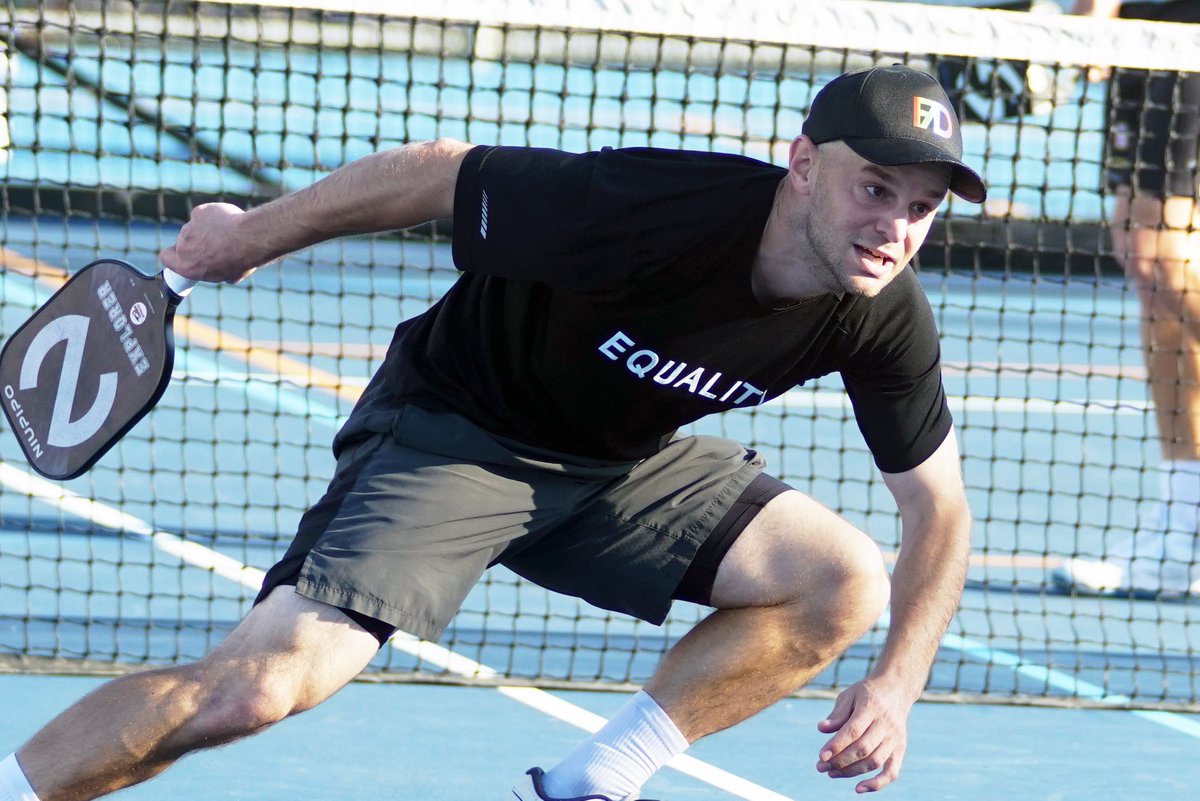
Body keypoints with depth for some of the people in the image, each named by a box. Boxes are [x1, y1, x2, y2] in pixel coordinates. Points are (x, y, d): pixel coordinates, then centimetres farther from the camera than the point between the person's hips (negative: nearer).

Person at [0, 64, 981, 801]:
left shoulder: (886, 319, -18)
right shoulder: (647, 212, -34)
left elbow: (939, 504, -5)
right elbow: (436, 172, -19)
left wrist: (898, 680, -22)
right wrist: (253, 233, -6)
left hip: (624, 464, 6)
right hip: (451, 429, -6)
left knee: (846, 582, -12)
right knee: (259, 685, -22)